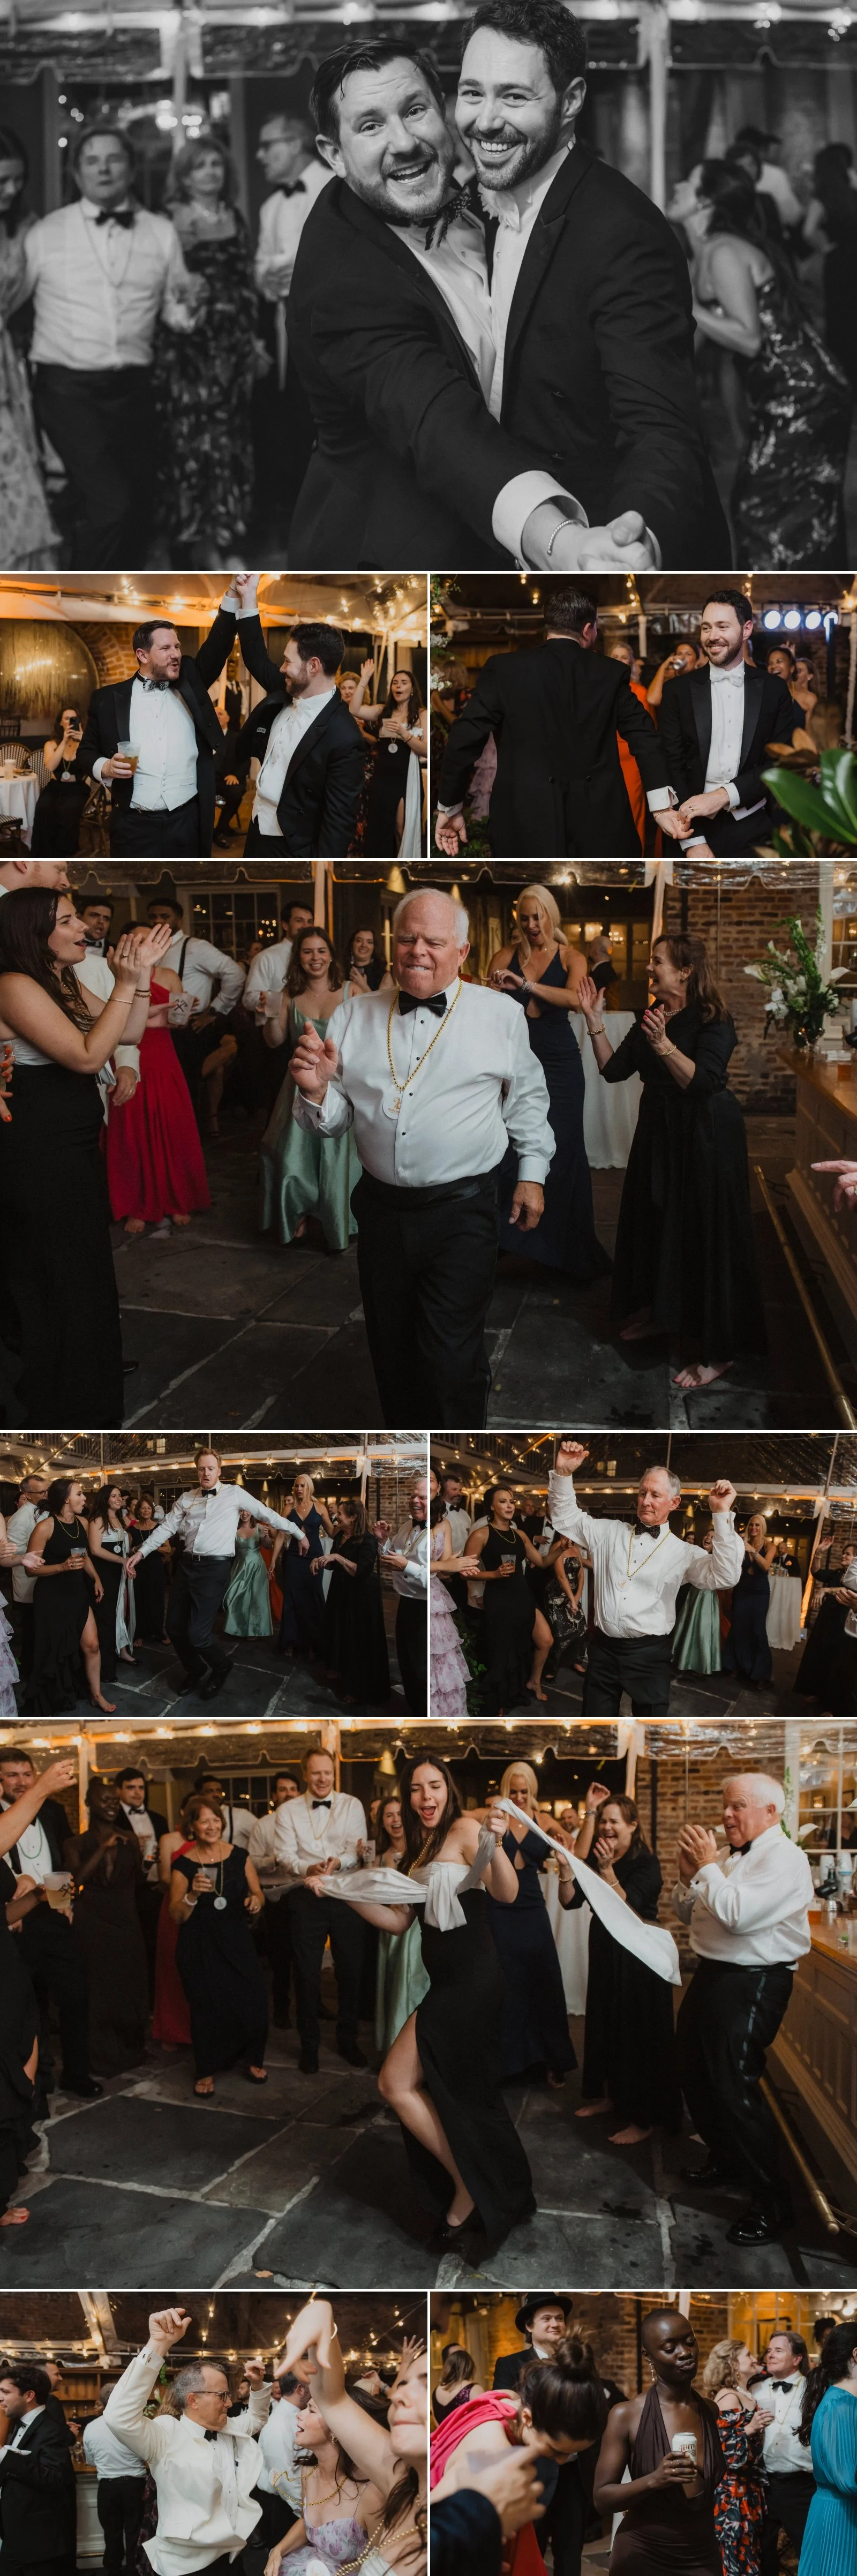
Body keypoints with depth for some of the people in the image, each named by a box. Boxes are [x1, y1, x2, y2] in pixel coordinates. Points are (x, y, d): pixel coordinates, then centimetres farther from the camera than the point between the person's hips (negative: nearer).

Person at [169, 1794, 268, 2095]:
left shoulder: (239, 1857, 3)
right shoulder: (184, 1864, -2)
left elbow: (258, 1895, 12)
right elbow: (177, 1916, -3)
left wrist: (256, 1900, -11)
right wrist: (193, 1894, -21)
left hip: (237, 1941, 1)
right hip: (199, 1947, -1)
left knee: (253, 2000, -12)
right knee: (206, 2008, -1)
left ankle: (253, 2061, 11)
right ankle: (206, 2072, 18)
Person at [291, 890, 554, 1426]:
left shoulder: (502, 1015, 1)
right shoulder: (355, 1017, 6)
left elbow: (527, 1098, 12)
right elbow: (333, 1119, 8)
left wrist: (532, 1175, 9)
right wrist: (317, 1091, -13)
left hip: (462, 1212, -3)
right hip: (381, 1209, 4)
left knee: (452, 1359, -9)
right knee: (392, 1353, 13)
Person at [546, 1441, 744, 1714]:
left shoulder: (682, 1552, 1)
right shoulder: (610, 1532, 11)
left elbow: (725, 1576, -13)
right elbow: (565, 1519, 14)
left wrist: (722, 1515, -20)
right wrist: (564, 1474, -3)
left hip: (650, 1653, -2)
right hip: (603, 1649, 3)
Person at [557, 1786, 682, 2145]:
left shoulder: (646, 1864, -14)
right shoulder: (596, 1859, 5)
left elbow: (627, 1906, -26)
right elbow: (570, 1901, -3)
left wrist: (607, 1871, -36)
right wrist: (566, 1868, -20)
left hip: (639, 1957, -7)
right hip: (605, 1951, 7)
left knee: (638, 2032, -5)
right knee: (604, 2024, 16)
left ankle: (644, 2118, -2)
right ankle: (608, 2094, 33)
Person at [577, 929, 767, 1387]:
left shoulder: (713, 1021, -15)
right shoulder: (652, 1017, 7)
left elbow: (703, 1082, -27)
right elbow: (613, 1070, 5)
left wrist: (664, 1045, -36)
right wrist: (595, 1022, -2)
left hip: (705, 1138, -8)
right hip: (658, 1132, 8)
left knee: (704, 1234, -5)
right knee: (655, 1224, 17)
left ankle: (719, 1352, 2)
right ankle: (659, 1314, 37)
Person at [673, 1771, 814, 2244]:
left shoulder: (784, 1859, -15)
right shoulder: (735, 1858, 13)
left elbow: (737, 1915, -26)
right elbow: (687, 1914, 18)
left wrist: (708, 1866, -15)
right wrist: (689, 1874, 1)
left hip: (751, 1985, -10)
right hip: (713, 1976, 10)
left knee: (734, 2090, -11)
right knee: (695, 2079, 19)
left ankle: (772, 2203, -3)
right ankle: (725, 2159, 39)